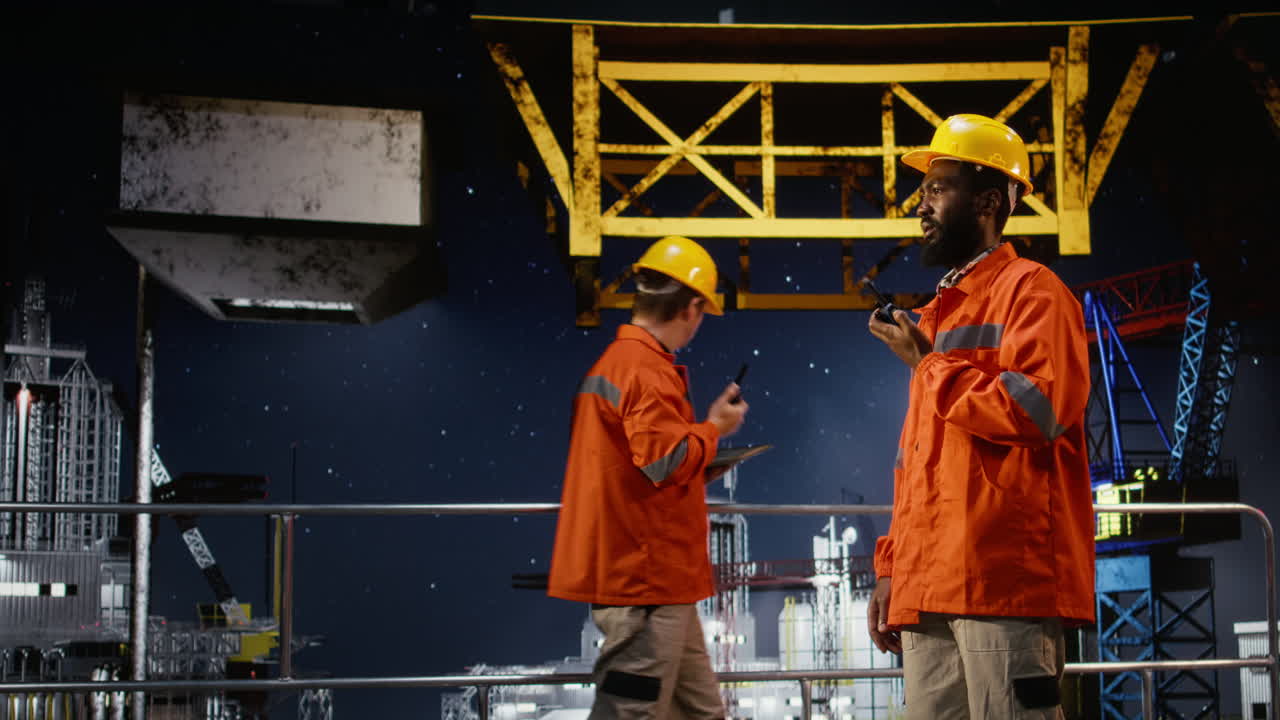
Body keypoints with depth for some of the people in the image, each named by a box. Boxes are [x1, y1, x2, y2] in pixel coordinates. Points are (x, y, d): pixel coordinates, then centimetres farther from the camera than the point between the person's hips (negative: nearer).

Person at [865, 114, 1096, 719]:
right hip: (928, 589, 8)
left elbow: (1038, 408, -18)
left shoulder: (1029, 291, 0)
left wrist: (929, 365, -5)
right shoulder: (937, 312, 26)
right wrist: (891, 567, 20)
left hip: (1004, 579, -8)